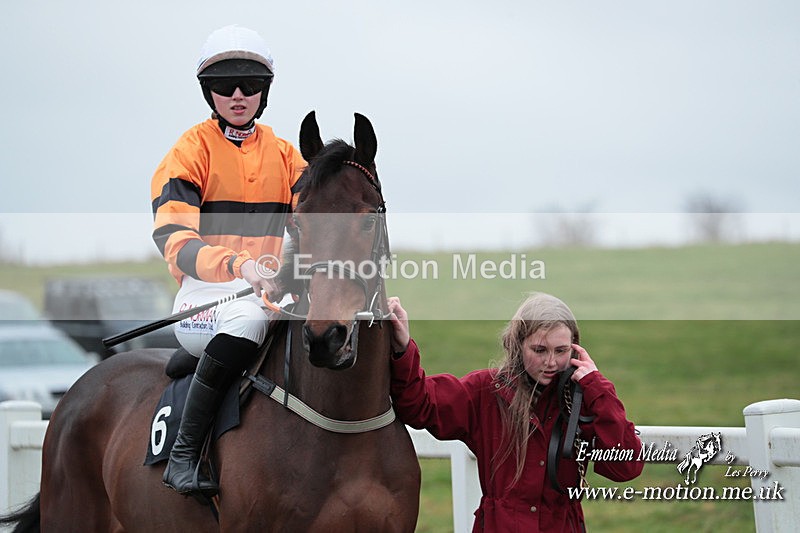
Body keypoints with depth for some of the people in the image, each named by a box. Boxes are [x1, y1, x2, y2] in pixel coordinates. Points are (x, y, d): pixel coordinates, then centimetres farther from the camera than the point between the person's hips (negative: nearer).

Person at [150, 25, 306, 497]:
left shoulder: (284, 154, 15)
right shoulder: (192, 151, -2)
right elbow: (173, 238, -16)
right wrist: (237, 264, -35)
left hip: (270, 292, 6)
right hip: (205, 295, -6)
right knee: (248, 317, -37)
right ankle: (185, 454, -31)